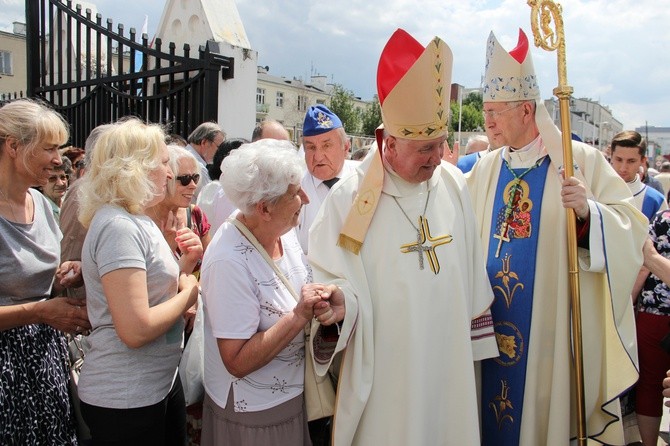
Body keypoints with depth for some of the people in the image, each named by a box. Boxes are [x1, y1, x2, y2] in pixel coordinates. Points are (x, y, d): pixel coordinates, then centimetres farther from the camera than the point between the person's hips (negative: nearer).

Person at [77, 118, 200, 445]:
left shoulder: (135, 220, 8)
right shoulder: (118, 227, -22)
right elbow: (136, 330, -28)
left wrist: (185, 261, 0)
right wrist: (189, 292, -15)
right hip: (125, 399, -9)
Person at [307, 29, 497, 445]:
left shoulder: (454, 185, -2)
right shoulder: (349, 198, -16)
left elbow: (471, 272, 7)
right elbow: (333, 279, -11)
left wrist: (477, 339, 12)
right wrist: (337, 303, -33)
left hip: (449, 362, 4)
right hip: (383, 368, -4)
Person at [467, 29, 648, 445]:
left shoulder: (582, 160, -6)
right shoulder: (485, 168, 5)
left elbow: (632, 227, -11)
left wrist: (587, 209, -27)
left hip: (557, 325, -3)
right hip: (494, 325, 4)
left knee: (551, 407, 10)